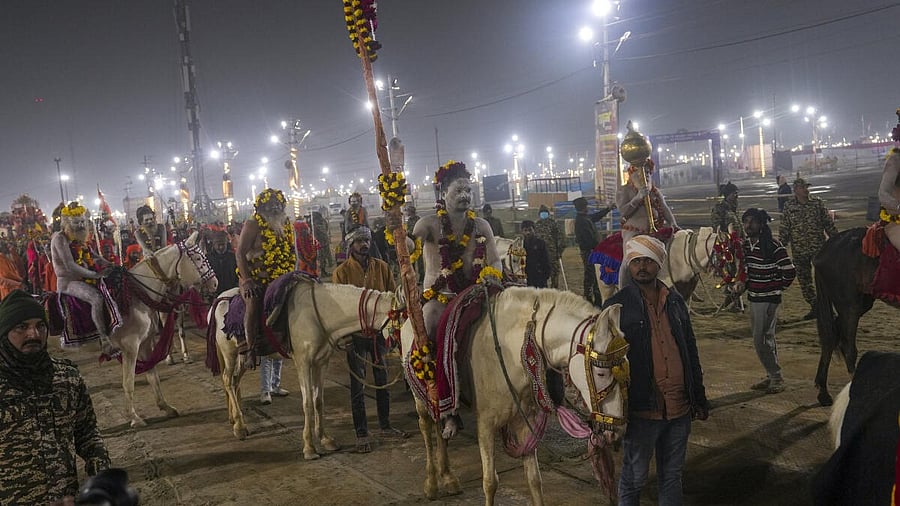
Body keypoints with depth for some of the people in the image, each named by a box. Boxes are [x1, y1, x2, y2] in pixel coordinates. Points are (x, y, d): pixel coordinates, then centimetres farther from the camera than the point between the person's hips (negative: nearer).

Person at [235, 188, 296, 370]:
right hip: (254, 278, -6)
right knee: (254, 303, -30)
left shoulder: (286, 224, 12)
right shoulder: (253, 224, -5)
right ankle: (250, 350, -23)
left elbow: (293, 252, 19)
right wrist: (247, 280, -20)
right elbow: (240, 253, -11)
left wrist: (292, 275, 6)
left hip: (281, 279, 6)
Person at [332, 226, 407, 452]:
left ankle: (385, 426, 29)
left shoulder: (381, 267, 2)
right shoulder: (342, 272, -6)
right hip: (355, 333, -3)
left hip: (379, 331, 3)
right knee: (358, 385, 5)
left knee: (382, 380, 14)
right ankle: (361, 434, 14)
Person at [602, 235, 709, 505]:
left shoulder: (675, 301, 7)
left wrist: (700, 399, 13)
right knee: (634, 478, 10)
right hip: (642, 411, -4)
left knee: (672, 475, 19)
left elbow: (691, 352, 13)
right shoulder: (617, 307, -8)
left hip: (680, 409, 5)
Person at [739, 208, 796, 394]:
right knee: (766, 338, 15)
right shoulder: (746, 244, 5)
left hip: (768, 299, -8)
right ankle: (772, 376, 25)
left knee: (761, 339, -7)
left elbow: (790, 271, -17)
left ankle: (776, 377, 5)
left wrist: (779, 288, -5)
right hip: (753, 297, 8)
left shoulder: (773, 246, -19)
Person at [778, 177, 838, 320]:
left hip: (818, 247, -1)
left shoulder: (818, 203, 2)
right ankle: (814, 307, 18)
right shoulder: (789, 206, 2)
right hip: (799, 250, 1)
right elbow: (784, 229, 6)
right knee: (804, 280, 6)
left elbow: (829, 223, 7)